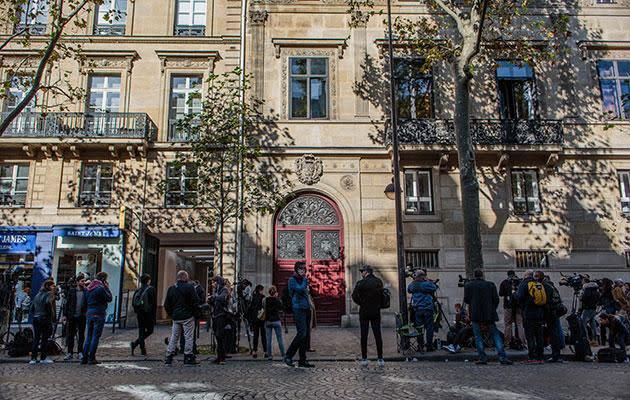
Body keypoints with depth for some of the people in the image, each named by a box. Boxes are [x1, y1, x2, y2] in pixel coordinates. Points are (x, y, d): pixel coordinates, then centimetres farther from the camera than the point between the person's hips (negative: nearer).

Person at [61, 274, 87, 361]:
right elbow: (66, 303, 4)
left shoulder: (86, 291, 3)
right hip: (71, 316, 0)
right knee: (70, 335, 5)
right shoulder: (71, 291, 4)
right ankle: (70, 353, 14)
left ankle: (80, 352, 16)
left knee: (81, 335, 6)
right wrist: (64, 315, 0)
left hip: (82, 317, 0)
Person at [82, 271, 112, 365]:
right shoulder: (101, 288, -15)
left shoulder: (89, 288, 11)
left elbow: (86, 300, 17)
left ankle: (84, 358, 15)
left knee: (88, 336, 14)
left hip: (89, 313, 8)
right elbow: (109, 298, -7)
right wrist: (107, 287, -3)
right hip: (98, 314, -8)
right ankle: (91, 358, 0)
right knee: (96, 336, -2)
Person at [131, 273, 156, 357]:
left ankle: (143, 350, 8)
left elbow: (134, 303, 8)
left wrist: (137, 311, 17)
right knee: (149, 330, 7)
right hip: (148, 313, -5)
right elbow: (154, 303, -11)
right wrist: (154, 314, -4)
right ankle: (135, 343, -7)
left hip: (140, 313, 5)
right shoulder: (151, 289, -8)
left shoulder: (138, 290, 6)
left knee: (141, 331, 10)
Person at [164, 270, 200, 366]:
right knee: (188, 337, 2)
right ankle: (188, 357, 4)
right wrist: (194, 312, 2)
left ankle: (169, 357, 12)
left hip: (176, 317, 5)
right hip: (187, 317, -5)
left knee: (174, 337, 12)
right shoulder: (189, 287, -9)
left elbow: (166, 305, 10)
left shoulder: (171, 289, 7)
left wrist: (171, 314, 17)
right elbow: (195, 302, -11)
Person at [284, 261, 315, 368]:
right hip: (298, 309, -8)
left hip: (306, 309, 8)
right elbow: (300, 289, -19)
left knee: (305, 335, 6)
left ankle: (302, 360, 10)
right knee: (302, 333, -16)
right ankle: (288, 356, -5)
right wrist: (305, 279, -6)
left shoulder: (304, 279, 18)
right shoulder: (292, 280, -4)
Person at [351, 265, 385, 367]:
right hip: (376, 312, 3)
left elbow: (354, 297, -12)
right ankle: (380, 359, 7)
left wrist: (362, 304, 2)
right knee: (377, 335, 6)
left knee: (364, 336, 4)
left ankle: (364, 359, 8)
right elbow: (382, 296, 7)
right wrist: (377, 305, 13)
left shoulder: (361, 283, -11)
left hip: (364, 313, -3)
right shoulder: (379, 282, 3)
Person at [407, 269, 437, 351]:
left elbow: (408, 290, 20)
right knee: (429, 328, 4)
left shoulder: (412, 285, 1)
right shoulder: (426, 284, -11)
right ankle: (429, 347, 5)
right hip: (427, 308, -4)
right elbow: (434, 288, 4)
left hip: (417, 309, 4)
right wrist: (428, 281, 8)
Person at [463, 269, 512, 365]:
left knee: (478, 336, 5)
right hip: (489, 314, 2)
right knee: (495, 334, 6)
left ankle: (483, 357, 1)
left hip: (476, 314, -1)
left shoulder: (468, 285, 2)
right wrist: (493, 309, 16)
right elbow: (496, 299, 2)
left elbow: (466, 300, -1)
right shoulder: (490, 285, 6)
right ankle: (502, 357, -3)